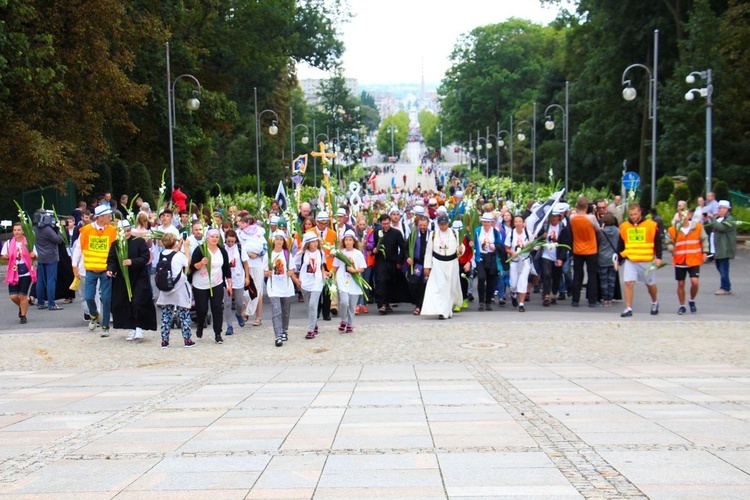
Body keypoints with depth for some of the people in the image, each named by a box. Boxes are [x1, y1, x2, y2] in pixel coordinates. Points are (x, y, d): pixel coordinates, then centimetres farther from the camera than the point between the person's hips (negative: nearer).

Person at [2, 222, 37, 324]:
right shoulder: (8, 243, 5)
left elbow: (35, 256, 7)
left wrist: (33, 255, -18)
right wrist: (5, 256, -13)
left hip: (26, 273, -2)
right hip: (13, 273, 2)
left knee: (23, 295, -2)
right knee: (13, 296, -2)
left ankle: (23, 316, 13)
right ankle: (21, 307, 30)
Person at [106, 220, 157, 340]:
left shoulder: (139, 242, -4)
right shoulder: (115, 245, 6)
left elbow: (146, 257, -10)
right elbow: (111, 260, 6)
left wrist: (132, 262, -24)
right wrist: (110, 269, -15)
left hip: (139, 278, -4)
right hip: (122, 279, 4)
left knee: (138, 303, -13)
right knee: (125, 305, 5)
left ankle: (139, 328, -1)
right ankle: (131, 329, 16)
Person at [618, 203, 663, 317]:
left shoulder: (651, 225, -4)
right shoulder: (624, 226, 4)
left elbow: (658, 242, -2)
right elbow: (621, 244, 12)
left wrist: (658, 257, -10)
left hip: (647, 261, -1)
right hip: (630, 261, 1)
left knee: (650, 284, 12)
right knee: (629, 283, -11)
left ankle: (655, 303, 38)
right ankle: (628, 309, -7)